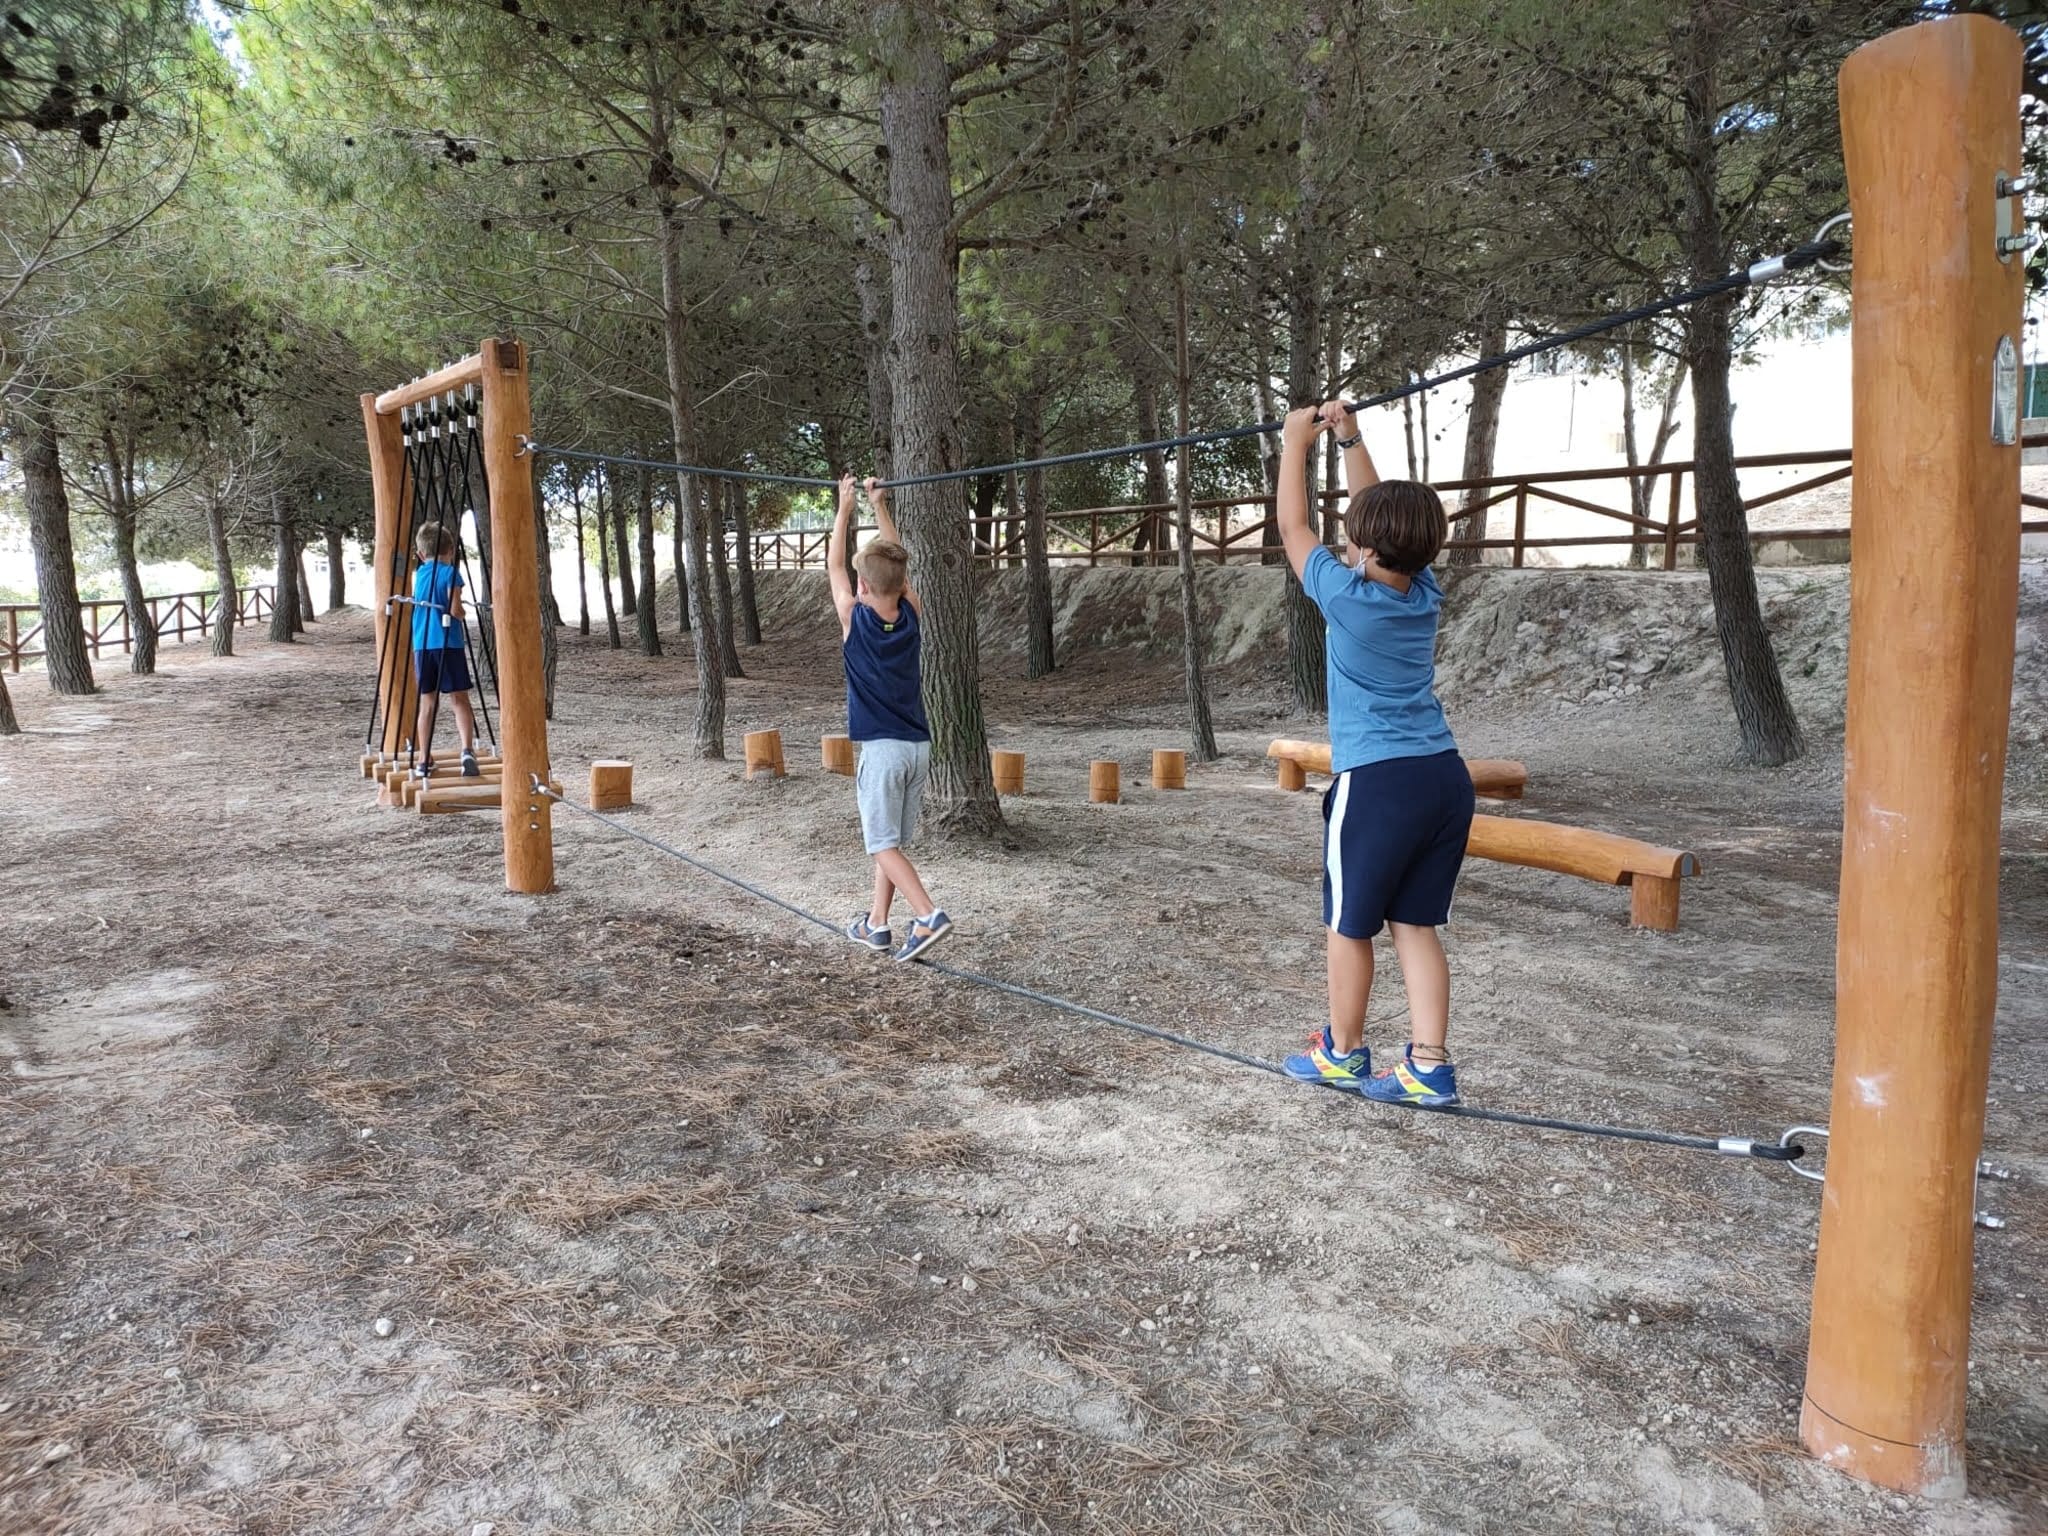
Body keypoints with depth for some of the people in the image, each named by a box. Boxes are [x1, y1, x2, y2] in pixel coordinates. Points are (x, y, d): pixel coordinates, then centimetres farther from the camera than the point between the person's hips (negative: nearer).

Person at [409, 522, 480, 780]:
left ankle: (424, 761, 10)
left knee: (428, 702, 9)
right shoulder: (450, 572, -4)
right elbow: (454, 610, -13)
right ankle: (468, 750, -21)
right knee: (460, 699, -3)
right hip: (448, 643, -4)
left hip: (422, 644, 4)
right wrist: (462, 613, 8)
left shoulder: (418, 573, 12)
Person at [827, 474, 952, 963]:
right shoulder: (912, 615, 1)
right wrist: (880, 507, 23)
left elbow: (834, 563, 6)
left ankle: (929, 916, -19)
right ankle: (877, 923, 20)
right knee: (891, 840, 14)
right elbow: (894, 563, 16)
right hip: (918, 745, 5)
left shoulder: (854, 617, -9)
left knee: (883, 843, -3)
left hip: (882, 749, -5)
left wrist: (845, 507, 16)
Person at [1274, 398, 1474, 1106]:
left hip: (1377, 782, -6)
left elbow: (1293, 528, 4)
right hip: (1446, 776, 6)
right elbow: (1380, 512, 19)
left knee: (1350, 924, 10)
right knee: (1416, 925, 11)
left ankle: (1343, 1053, 24)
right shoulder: (1424, 594, 5)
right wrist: (1349, 437, 23)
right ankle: (1429, 1067, 11)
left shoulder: (1349, 597, -11)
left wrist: (1296, 443, 15)